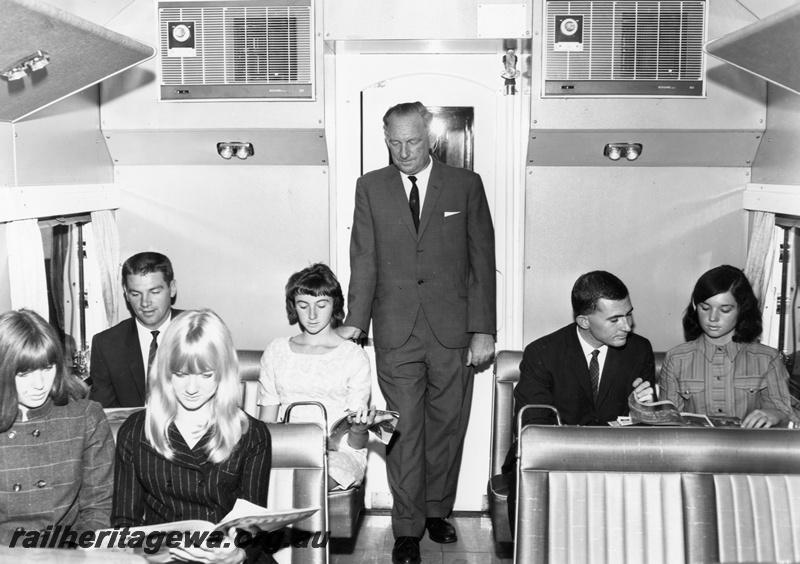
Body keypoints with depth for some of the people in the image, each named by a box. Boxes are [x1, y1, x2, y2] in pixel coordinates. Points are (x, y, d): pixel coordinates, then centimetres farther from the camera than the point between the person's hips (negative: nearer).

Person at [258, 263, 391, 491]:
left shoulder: (355, 357, 5)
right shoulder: (276, 351, 16)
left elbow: (356, 445, 2)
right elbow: (266, 423, 14)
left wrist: (359, 430, -22)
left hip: (339, 454, -2)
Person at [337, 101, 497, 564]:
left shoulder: (466, 185, 4)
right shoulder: (371, 187, 7)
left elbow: (482, 261, 3)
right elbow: (364, 260, 3)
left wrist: (483, 329, -3)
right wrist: (355, 321, -8)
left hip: (453, 331, 0)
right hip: (396, 334, 0)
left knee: (447, 427, 9)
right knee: (404, 431, 1)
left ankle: (437, 511, 27)